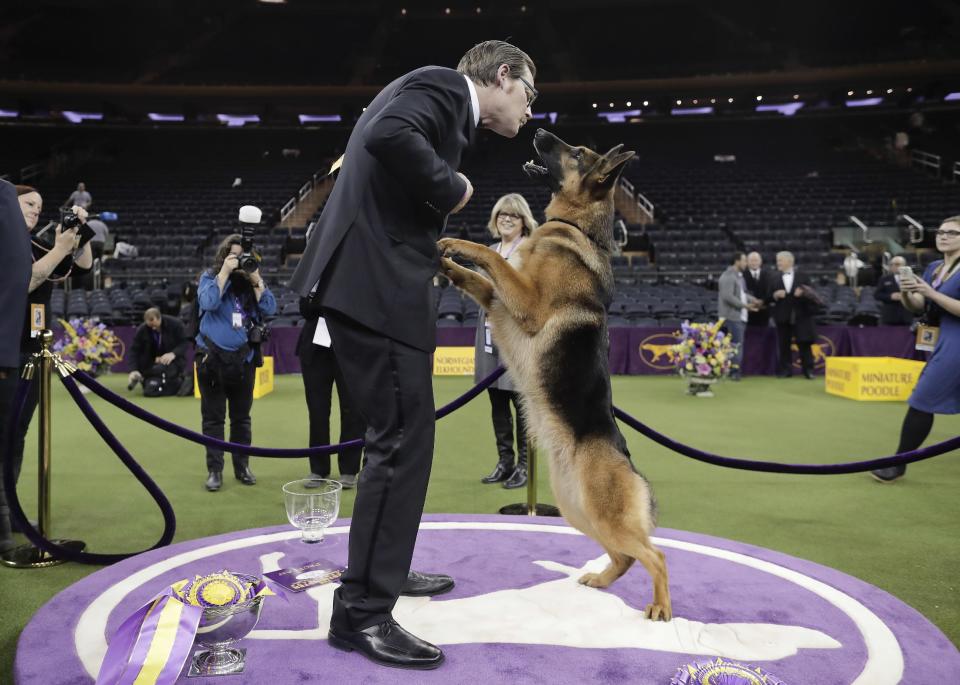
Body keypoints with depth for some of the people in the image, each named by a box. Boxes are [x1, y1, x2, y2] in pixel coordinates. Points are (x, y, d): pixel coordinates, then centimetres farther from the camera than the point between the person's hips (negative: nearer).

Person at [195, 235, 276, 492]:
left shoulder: (252, 280, 8)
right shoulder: (210, 277, 2)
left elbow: (269, 309, -5)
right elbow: (208, 302, -17)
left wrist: (256, 279, -9)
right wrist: (225, 272, -16)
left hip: (244, 357, 2)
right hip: (213, 356, -2)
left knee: (241, 416, 10)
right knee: (213, 417, 2)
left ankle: (242, 466, 21)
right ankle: (214, 469, 10)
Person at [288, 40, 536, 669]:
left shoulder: (450, 112, 24)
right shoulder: (441, 85, -4)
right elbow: (386, 134, -25)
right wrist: (451, 188, -13)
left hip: (379, 281, 11)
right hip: (375, 284, -11)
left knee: (398, 436, 19)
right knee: (403, 440, -7)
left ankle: (384, 568, 34)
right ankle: (363, 611, 3)